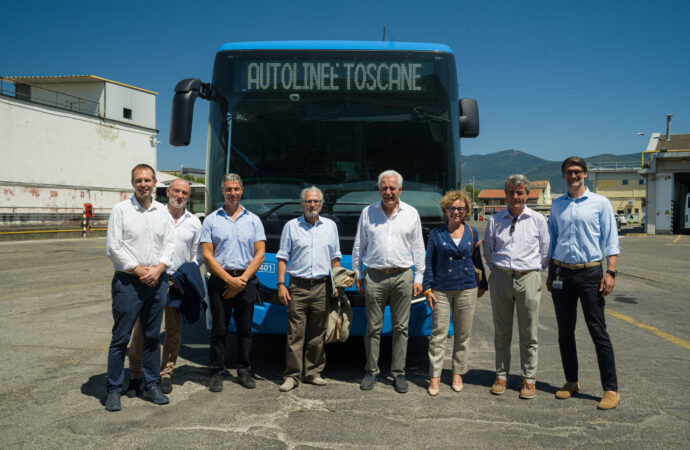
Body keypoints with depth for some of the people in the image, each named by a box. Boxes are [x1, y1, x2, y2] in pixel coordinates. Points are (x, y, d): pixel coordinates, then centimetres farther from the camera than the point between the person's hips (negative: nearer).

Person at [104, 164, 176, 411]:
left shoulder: (162, 211, 10)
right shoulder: (121, 209, -2)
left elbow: (169, 243, 8)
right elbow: (113, 247, -7)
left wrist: (159, 268, -8)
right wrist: (138, 270, -11)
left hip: (157, 281, 4)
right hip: (128, 282, -4)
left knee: (152, 336, 11)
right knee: (120, 338, 0)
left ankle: (151, 386, 22)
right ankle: (114, 390, 11)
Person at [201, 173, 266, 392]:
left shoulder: (253, 220, 9)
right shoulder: (211, 220, 5)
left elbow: (260, 254, 4)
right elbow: (207, 255, -1)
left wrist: (242, 279, -7)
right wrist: (229, 279, -10)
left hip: (246, 281, 1)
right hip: (220, 281, -1)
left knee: (245, 329, 7)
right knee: (219, 330, 3)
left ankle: (244, 372, 19)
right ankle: (217, 374, 14)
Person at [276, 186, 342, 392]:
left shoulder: (330, 226, 12)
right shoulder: (291, 226, 5)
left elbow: (335, 257, 15)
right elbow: (282, 258, 4)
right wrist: (281, 285, -4)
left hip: (322, 287, 2)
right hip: (298, 286, -2)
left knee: (318, 334, 7)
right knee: (295, 334, -3)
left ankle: (314, 372, 18)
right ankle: (292, 376, 4)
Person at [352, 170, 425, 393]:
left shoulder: (411, 213, 7)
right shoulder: (368, 213, 6)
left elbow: (418, 248, 9)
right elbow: (358, 247, 11)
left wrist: (419, 278, 5)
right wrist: (358, 275, 7)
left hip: (402, 276, 1)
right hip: (375, 276, 0)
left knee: (401, 327, 5)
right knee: (373, 327, 4)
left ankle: (398, 373, 16)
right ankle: (371, 371, 17)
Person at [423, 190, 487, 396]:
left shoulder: (472, 233, 6)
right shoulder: (436, 234, 1)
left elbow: (478, 260, 14)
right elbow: (429, 262, 3)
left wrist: (483, 284, 15)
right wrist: (428, 288, -3)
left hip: (467, 290, 2)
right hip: (442, 290, -2)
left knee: (463, 335, 9)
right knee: (438, 335, -2)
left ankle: (457, 373, 23)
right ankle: (434, 377, 8)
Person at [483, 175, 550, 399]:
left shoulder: (538, 220, 4)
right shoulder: (495, 220, 7)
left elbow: (545, 252, 10)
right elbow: (488, 250, 16)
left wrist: (534, 270, 8)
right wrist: (497, 268, 11)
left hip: (528, 279, -1)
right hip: (500, 278, 1)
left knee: (529, 334, 3)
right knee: (501, 332, 8)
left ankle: (529, 380, 16)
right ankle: (501, 376, 20)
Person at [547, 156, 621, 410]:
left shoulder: (600, 203, 1)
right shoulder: (557, 205, 12)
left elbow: (610, 241, 0)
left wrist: (610, 272, -10)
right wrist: (550, 274, 13)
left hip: (590, 272, -4)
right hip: (562, 272, 4)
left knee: (598, 331, -3)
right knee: (565, 332, 9)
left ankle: (611, 389, 5)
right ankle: (571, 382, 22)